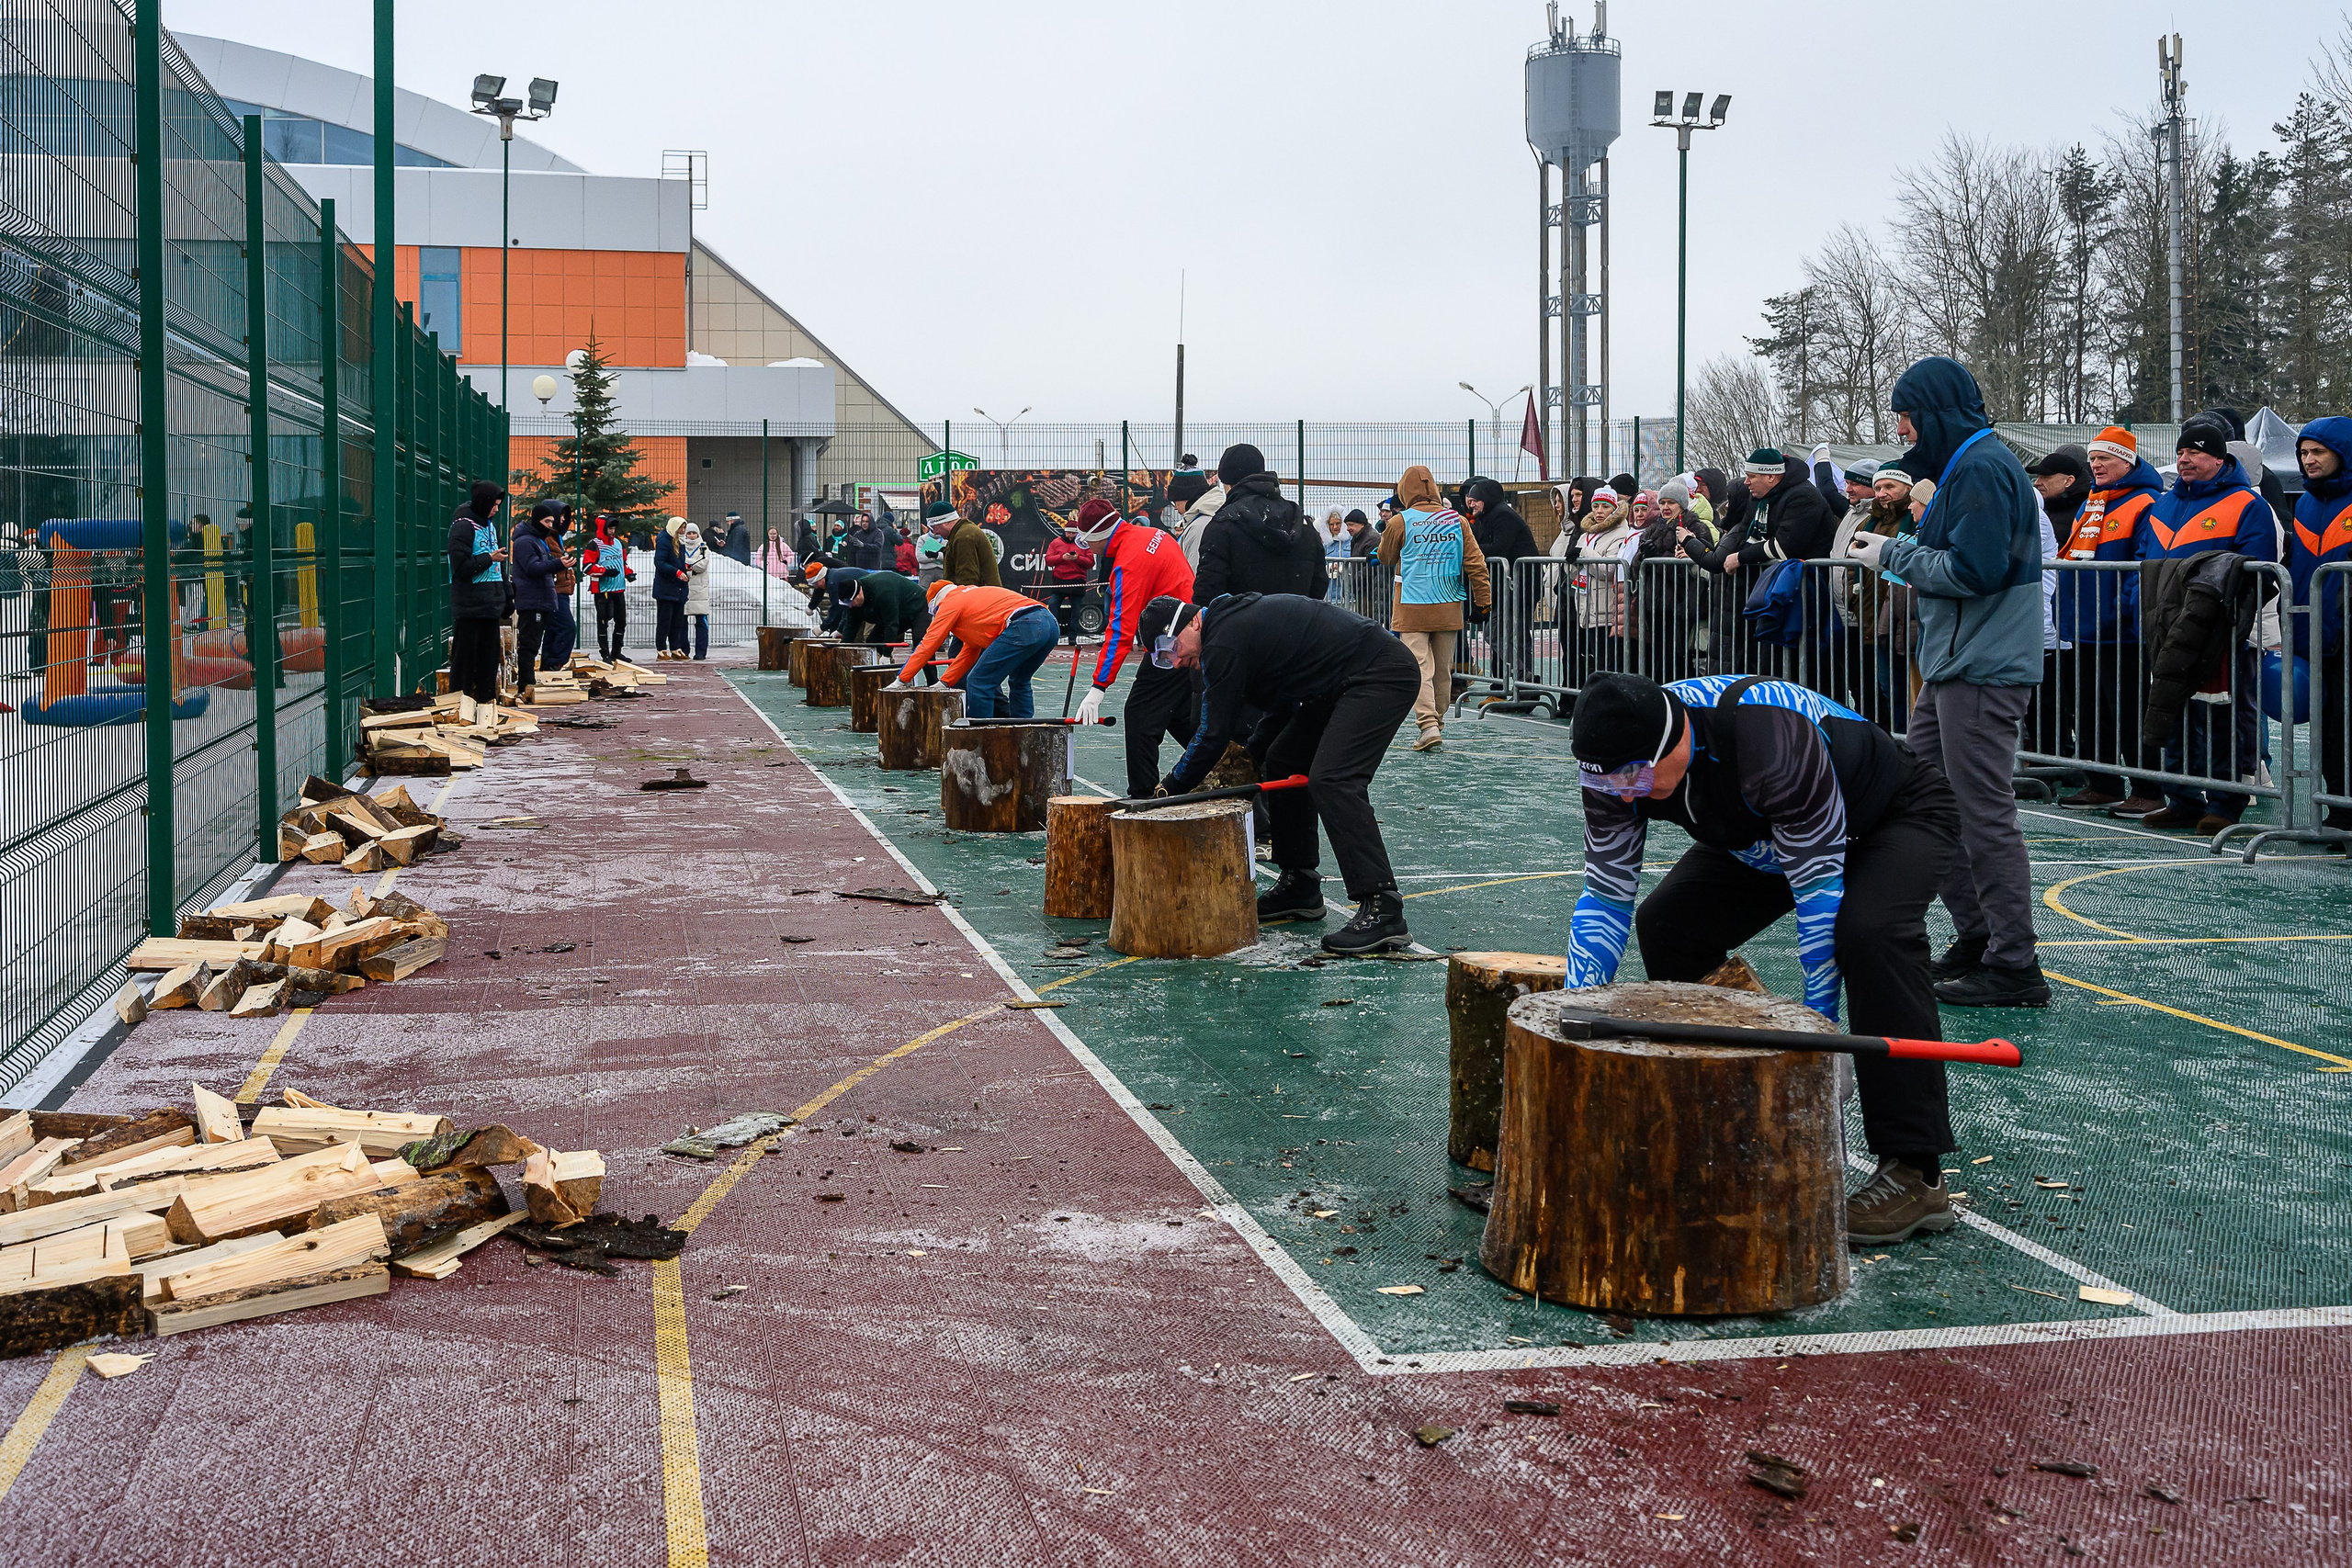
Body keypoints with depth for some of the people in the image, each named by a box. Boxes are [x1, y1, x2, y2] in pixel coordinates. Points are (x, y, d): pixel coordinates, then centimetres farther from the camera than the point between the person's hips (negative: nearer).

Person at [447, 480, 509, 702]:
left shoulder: (490, 524, 16)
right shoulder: (463, 526, -12)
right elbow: (461, 567, -19)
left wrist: (504, 596, 20)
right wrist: (489, 559, -17)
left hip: (490, 604, 8)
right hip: (469, 606, -8)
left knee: (489, 655, 11)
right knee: (466, 655, -4)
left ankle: (487, 699, 18)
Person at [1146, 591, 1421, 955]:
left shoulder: (1224, 643, -16)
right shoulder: (1237, 620, 15)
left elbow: (1213, 734, -11)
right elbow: (1283, 704, 24)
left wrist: (1169, 789, 0)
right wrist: (1249, 758, 20)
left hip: (1381, 676, -11)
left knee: (1331, 780, -22)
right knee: (1282, 762, 15)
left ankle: (1382, 910, -27)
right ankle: (1299, 887, 22)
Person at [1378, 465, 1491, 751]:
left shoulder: (1400, 523, -7)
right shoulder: (1456, 520, 1)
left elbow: (1385, 558, 10)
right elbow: (1475, 563, 1)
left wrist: (1384, 534, 29)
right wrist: (1483, 599, 8)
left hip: (1412, 609, -4)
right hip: (1449, 609, 4)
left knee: (1420, 667, -6)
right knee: (1443, 669, 15)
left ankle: (1429, 725, -20)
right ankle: (1438, 721, 27)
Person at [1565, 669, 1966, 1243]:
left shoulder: (1772, 745, -41)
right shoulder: (1619, 759, -21)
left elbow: (1818, 888, -34)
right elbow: (1605, 895, -13)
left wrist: (1821, 1027, -30)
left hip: (1901, 814, -7)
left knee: (1867, 929, -34)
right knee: (1665, 925, -6)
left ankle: (1914, 1174, -31)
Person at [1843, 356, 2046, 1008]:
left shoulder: (1983, 468, -14)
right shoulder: (1965, 464, 19)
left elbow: (1974, 569, -22)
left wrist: (1895, 555, -11)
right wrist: (1901, 548, 8)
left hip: (1983, 672, -11)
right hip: (1953, 665, 11)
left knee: (1984, 814, -8)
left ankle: (2013, 967, -3)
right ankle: (1975, 937, 23)